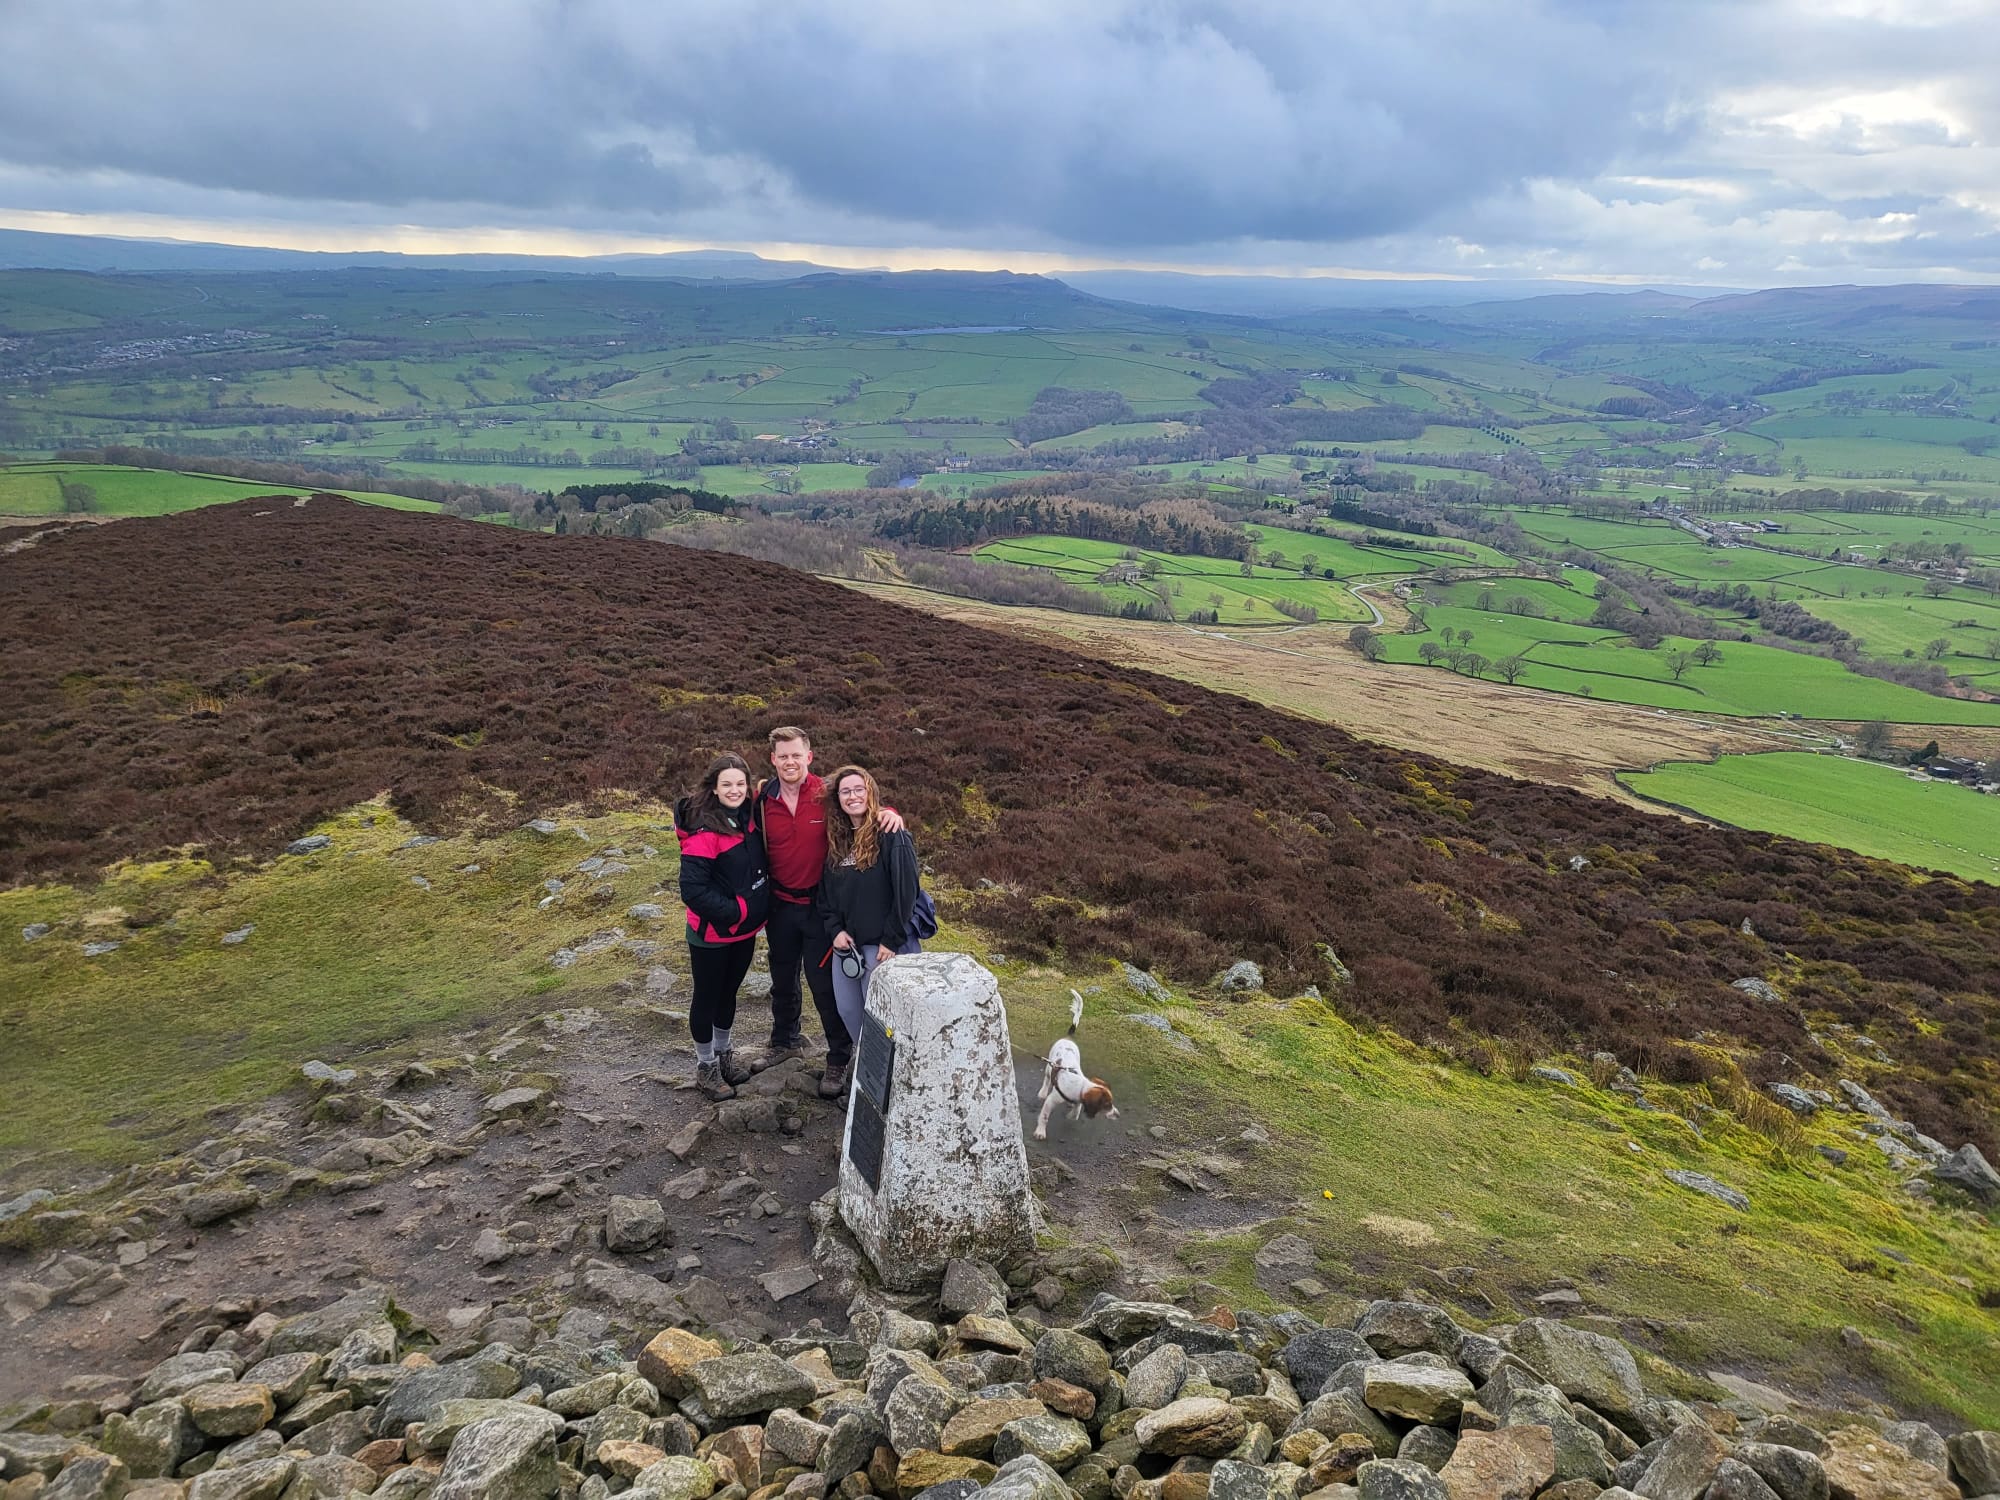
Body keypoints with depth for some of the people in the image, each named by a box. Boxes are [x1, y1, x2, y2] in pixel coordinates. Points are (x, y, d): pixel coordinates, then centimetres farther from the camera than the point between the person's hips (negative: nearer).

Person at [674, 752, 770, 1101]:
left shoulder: (747, 816, -3)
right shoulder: (703, 831, -24)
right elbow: (692, 889, -26)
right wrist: (734, 912, -21)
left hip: (746, 930, 7)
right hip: (712, 934, -7)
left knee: (729, 991, 22)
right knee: (707, 997, 11)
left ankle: (724, 1053, 41)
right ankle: (706, 1066, 28)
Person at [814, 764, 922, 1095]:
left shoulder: (891, 835, -12)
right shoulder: (836, 840, 8)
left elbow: (906, 890, -15)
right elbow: (825, 891, 13)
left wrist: (892, 940, -16)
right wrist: (834, 929, -2)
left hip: (883, 944, -6)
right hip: (845, 943, 6)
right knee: (847, 1010, 13)